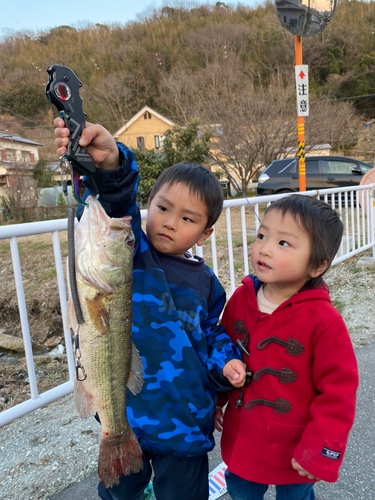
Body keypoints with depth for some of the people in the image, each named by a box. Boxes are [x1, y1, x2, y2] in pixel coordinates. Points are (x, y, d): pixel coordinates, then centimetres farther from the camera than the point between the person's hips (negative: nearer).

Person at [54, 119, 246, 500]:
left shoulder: (205, 282, 0)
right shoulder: (129, 253, -11)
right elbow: (112, 209, -32)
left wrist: (224, 362, -5)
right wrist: (110, 165, -51)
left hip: (185, 421, 2)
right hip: (125, 409, -1)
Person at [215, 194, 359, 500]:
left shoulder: (324, 321, -25)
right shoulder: (240, 299, -9)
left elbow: (338, 391, -17)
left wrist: (319, 451, -14)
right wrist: (215, 400, 11)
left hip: (293, 450, -4)